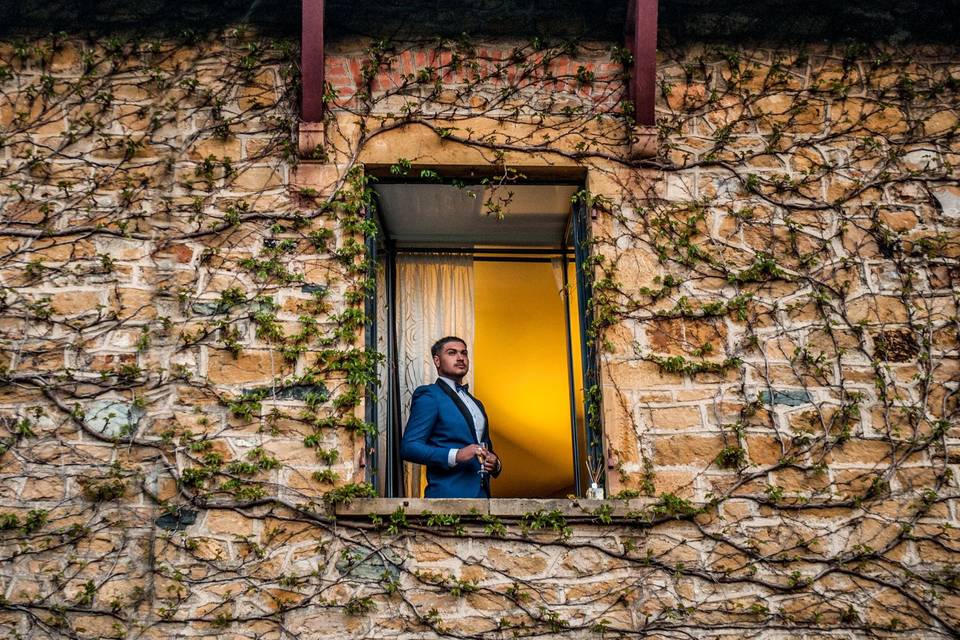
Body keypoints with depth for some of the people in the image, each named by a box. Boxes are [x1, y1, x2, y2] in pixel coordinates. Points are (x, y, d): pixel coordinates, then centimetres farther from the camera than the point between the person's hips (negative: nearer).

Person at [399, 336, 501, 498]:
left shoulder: (475, 403, 21)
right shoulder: (428, 396, -3)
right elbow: (408, 447, -12)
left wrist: (495, 463, 5)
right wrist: (456, 456, -23)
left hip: (480, 492, 7)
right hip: (448, 493, -7)